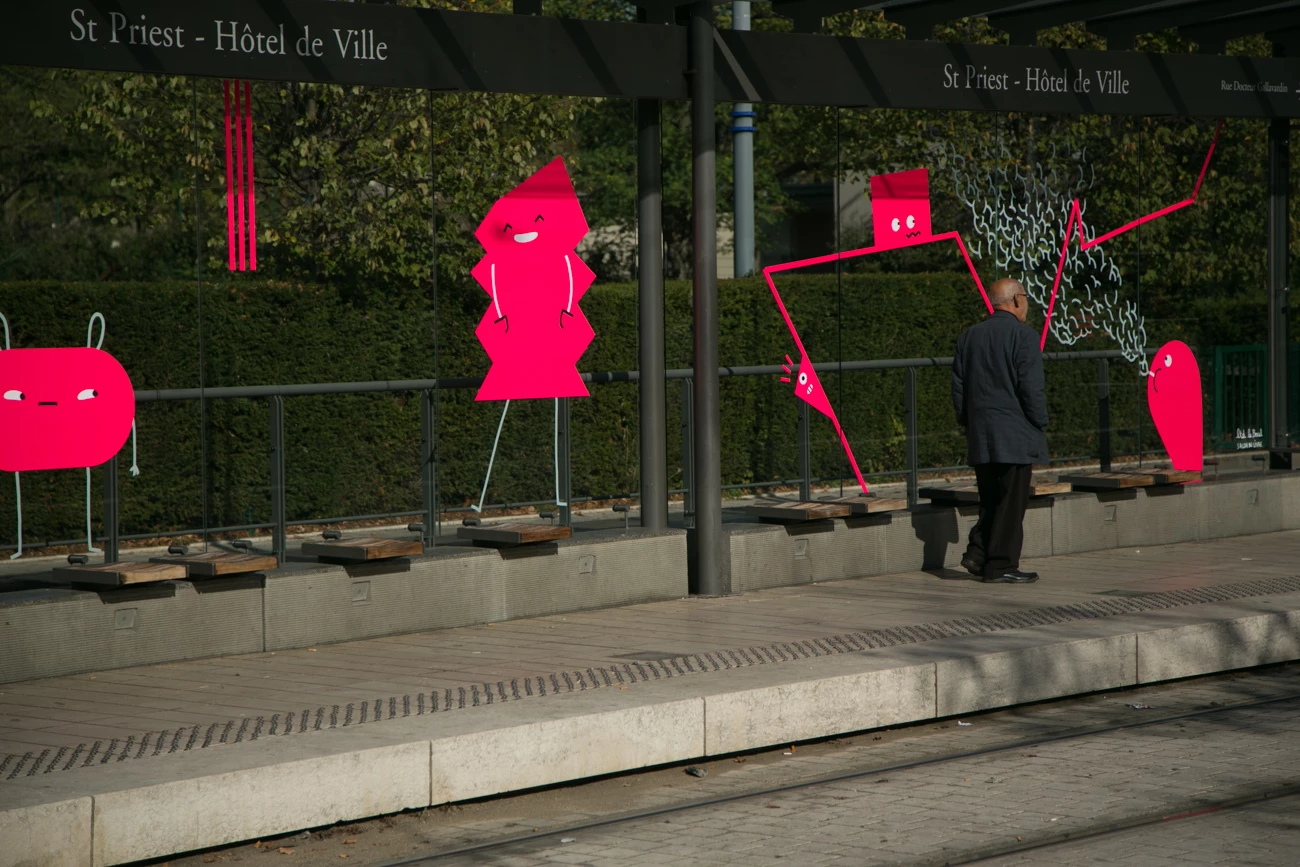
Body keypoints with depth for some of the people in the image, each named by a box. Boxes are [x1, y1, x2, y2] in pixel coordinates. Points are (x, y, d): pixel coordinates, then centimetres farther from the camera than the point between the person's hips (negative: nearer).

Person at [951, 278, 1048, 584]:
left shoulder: (969, 336, 10)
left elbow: (958, 385, 12)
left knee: (991, 500, 16)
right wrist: (1040, 423, -2)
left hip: (980, 438, 6)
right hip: (1015, 436, -6)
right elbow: (1032, 388, -13)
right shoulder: (1023, 335, -10)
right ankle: (1001, 566, 1)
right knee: (1010, 503, -1)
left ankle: (978, 553, 7)